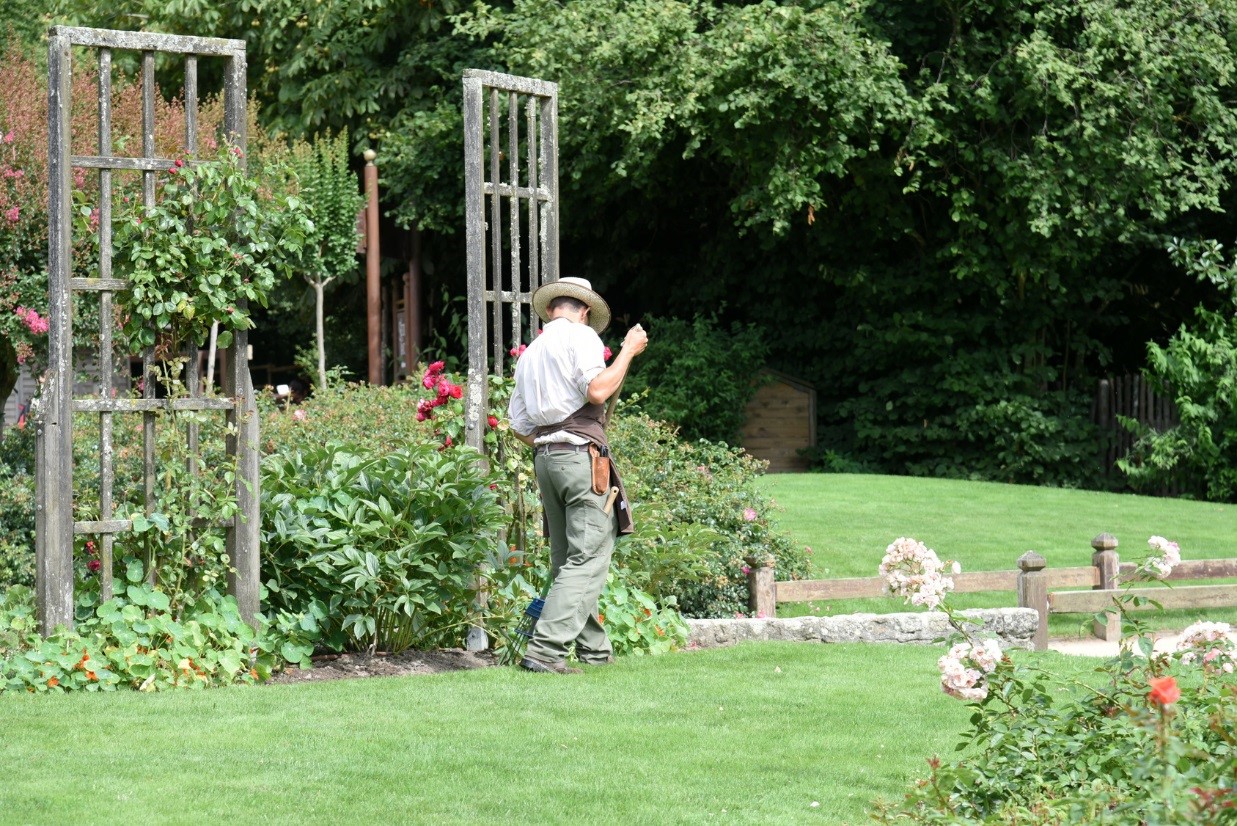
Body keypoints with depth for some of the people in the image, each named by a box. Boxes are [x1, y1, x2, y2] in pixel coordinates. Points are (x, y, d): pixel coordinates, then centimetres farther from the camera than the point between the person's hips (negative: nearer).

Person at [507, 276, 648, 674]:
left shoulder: (530, 353, 21)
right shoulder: (581, 335, -1)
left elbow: (519, 426, 19)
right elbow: (597, 390, -15)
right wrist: (628, 350, -5)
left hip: (545, 457, 8)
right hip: (583, 454, -8)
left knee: (567, 559, 13)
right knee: (589, 558, -10)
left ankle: (594, 649, 19)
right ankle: (544, 650, -20)